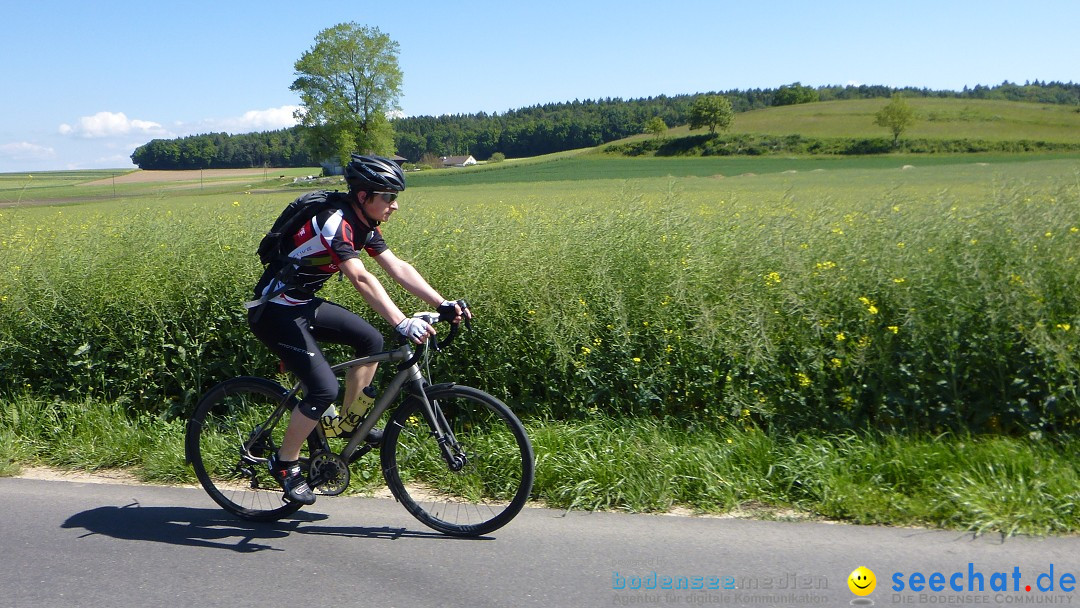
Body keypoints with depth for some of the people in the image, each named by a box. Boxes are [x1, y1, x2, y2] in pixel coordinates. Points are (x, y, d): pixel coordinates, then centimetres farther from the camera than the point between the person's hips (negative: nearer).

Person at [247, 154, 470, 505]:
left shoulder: (364, 226, 3)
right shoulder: (334, 223, -26)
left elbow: (398, 268, 0)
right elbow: (361, 279, -38)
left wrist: (443, 304, -8)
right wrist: (402, 324, -46)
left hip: (303, 305, 10)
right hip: (274, 312, -9)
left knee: (371, 340, 5)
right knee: (324, 388, -18)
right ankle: (285, 463, 2)